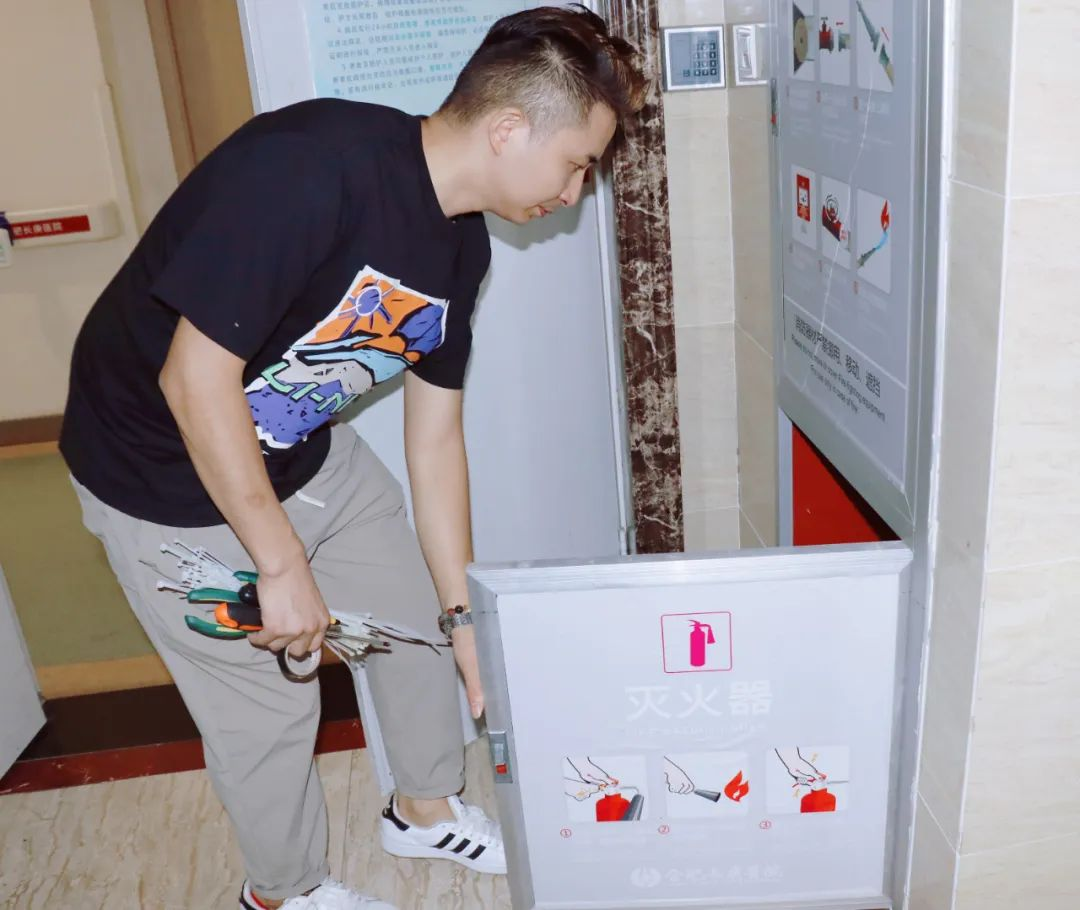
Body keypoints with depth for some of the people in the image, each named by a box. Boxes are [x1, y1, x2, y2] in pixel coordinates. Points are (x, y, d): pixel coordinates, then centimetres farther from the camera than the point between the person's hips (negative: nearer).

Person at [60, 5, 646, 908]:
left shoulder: (461, 243, -6)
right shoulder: (308, 167, -32)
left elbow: (435, 437, -1)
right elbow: (196, 376, -30)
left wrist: (462, 613, 2)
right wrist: (282, 564, -24)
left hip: (306, 451, 8)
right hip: (169, 476, -7)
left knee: (417, 617, 14)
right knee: (267, 702, 4)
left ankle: (426, 810, 42)